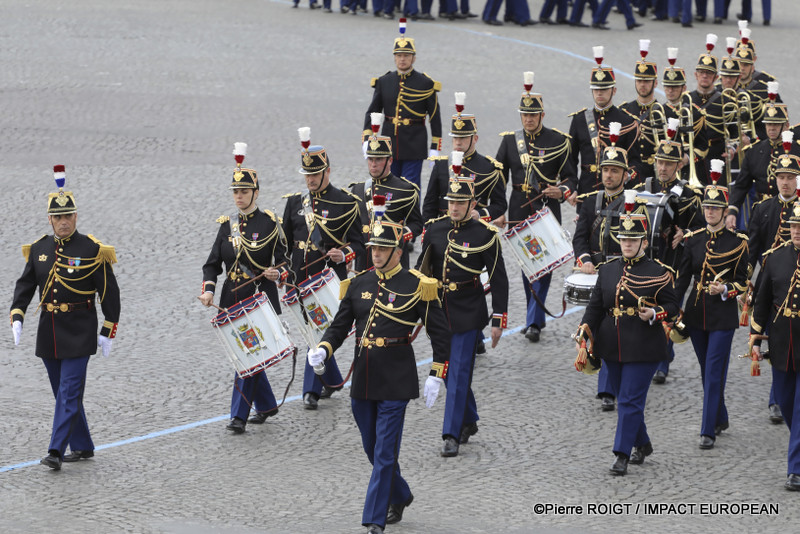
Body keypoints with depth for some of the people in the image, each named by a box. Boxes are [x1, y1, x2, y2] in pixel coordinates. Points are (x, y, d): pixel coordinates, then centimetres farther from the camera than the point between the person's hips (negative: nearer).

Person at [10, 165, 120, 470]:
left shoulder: (91, 250, -7)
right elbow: (25, 285, 10)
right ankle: (82, 447, 24)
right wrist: (17, 317, -5)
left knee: (69, 393, -11)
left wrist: (108, 331, -5)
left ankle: (56, 451, -15)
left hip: (79, 333, -6)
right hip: (48, 332, 6)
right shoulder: (39, 250, 6)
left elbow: (110, 292, -4)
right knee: (64, 394, 12)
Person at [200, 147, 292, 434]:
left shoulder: (269, 223, -5)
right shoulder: (227, 224, 7)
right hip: (233, 301, 5)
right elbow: (213, 263, 8)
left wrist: (279, 274, -27)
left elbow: (285, 262, -4)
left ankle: (239, 415, -7)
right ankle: (267, 405, 30)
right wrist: (208, 289, -8)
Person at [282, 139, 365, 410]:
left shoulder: (345, 203, -4)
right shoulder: (295, 202, 9)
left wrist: (343, 255, -22)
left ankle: (312, 389, -3)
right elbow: (285, 242, 16)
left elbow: (358, 244, -3)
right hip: (302, 280, 5)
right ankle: (333, 380, 30)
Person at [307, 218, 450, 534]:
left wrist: (436, 376, -6)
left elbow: (440, 332, -2)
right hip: (363, 378, 5)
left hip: (395, 381, -5)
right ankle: (400, 496, 38)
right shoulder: (358, 285, 7)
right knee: (372, 449, 15)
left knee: (385, 452, -7)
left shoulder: (416, 286, -6)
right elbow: (340, 326, 10)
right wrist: (322, 351, -10)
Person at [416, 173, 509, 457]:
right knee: (448, 370, 14)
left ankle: (451, 435, -5)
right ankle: (469, 421, 33)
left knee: (459, 373, -7)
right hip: (439, 309, 5)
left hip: (468, 313, -5)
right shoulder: (434, 229, 3)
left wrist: (499, 320, -8)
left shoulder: (485, 234, -9)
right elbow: (422, 268, 13)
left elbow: (498, 279, -6)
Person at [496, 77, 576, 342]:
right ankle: (537, 317, 23)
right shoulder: (510, 140, 4)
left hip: (547, 210, -3)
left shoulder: (558, 141, -2)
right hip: (520, 210, 3)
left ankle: (534, 322, -9)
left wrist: (562, 191, -19)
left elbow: (571, 177, 3)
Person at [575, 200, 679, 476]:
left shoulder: (658, 272, -4)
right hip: (612, 347, 5)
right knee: (624, 399, 14)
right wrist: (585, 327, -8)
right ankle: (643, 444, 34)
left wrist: (654, 314, -20)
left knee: (630, 400, -8)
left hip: (643, 347, -5)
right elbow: (596, 305, 9)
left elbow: (672, 306, -1)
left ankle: (622, 455, -7)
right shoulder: (608, 269, 8)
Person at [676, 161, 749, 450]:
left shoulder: (738, 242, -5)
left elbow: (742, 282, 0)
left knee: (714, 372, -8)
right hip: (696, 313, 4)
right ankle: (720, 419, 32)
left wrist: (725, 290, -19)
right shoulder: (693, 239, 4)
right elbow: (682, 277, 7)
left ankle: (708, 431, -7)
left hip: (723, 315, -4)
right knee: (706, 372, 14)